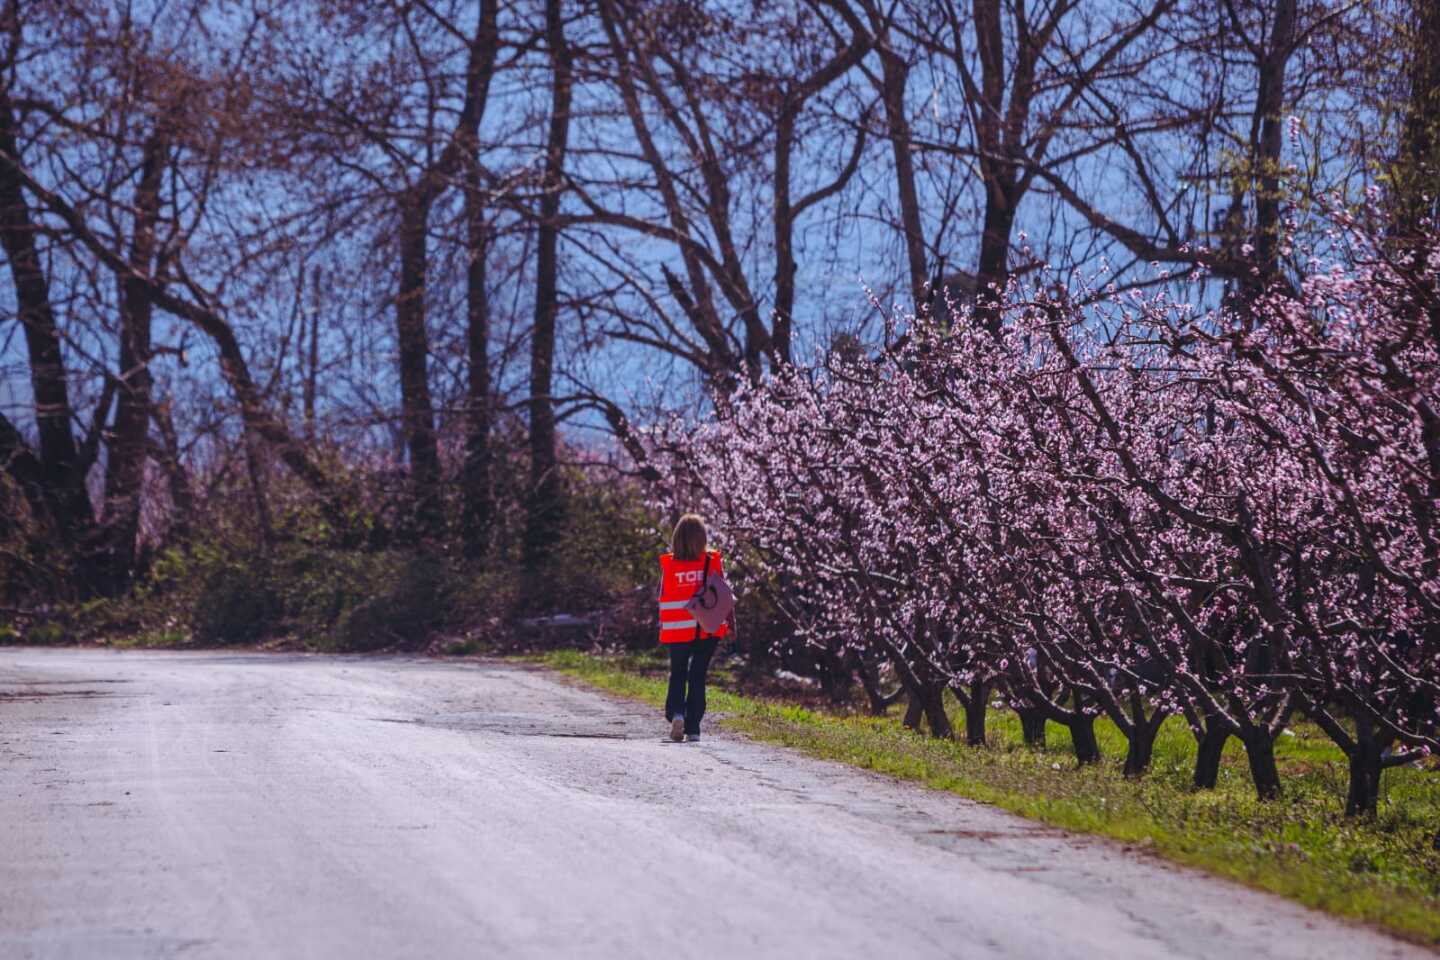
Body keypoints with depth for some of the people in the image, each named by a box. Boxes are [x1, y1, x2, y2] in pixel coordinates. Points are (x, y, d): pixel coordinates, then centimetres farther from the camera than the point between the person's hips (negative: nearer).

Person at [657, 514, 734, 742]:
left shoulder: (669, 564, -4)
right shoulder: (713, 561, -4)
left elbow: (664, 599, 2)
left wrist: (662, 625, 12)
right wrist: (730, 621, 6)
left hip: (678, 629, 0)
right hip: (708, 629, 0)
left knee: (678, 674, 14)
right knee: (698, 676, 9)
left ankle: (676, 713, -11)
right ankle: (693, 729, 5)